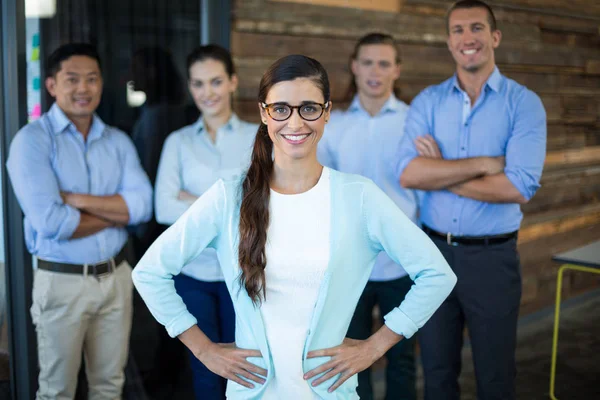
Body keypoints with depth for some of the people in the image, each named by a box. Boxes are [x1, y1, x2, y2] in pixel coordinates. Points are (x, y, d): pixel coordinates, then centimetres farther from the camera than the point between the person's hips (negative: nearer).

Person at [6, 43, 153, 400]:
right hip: (62, 280, -4)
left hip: (116, 276, 5)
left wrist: (78, 200, -18)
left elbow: (143, 205, -8)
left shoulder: (118, 141, 5)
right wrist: (115, 213, -9)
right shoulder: (33, 140, -10)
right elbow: (50, 223, -21)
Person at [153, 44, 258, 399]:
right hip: (192, 271, 1)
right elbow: (164, 209, -11)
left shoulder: (259, 137, -1)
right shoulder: (178, 142, 1)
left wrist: (195, 201, -13)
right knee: (206, 370, 11)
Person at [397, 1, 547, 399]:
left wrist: (439, 174, -11)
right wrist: (484, 163, -17)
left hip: (492, 256, -2)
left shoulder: (524, 103, -6)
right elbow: (408, 173, -13)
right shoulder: (428, 101, 2)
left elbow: (519, 187, -19)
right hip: (433, 251, 3)